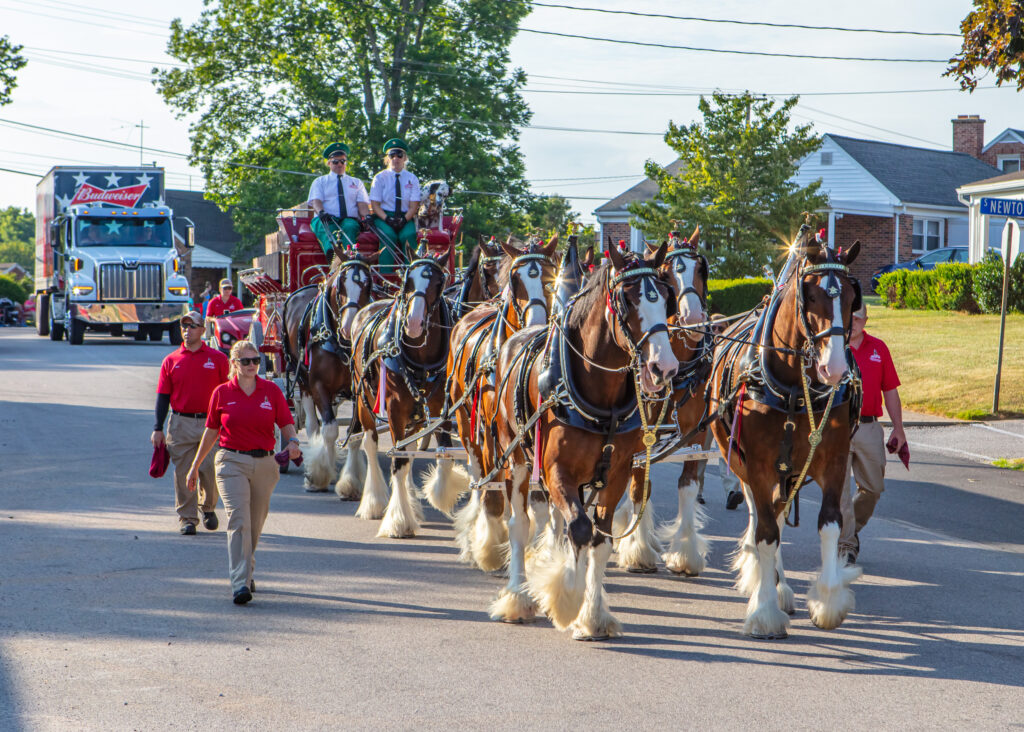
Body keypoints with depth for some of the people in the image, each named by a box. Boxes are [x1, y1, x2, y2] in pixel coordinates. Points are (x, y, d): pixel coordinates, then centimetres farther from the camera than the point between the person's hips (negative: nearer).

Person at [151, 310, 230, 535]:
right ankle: (187, 518, 11)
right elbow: (163, 397, 9)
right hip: (181, 423, 1)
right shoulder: (171, 361, 7)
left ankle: (208, 507, 23)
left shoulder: (217, 358, 5)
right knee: (183, 473, 1)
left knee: (211, 471, -4)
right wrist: (158, 429, 3)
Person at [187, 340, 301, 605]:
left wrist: (292, 442, -18)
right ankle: (240, 584, -20)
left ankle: (245, 574, 34)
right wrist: (195, 466, 14)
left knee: (255, 524, 13)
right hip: (232, 463, -2)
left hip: (265, 463, 2)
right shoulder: (222, 393, 1)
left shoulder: (272, 391, 4)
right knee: (239, 521, -15)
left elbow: (286, 424, 5)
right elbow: (211, 431, 10)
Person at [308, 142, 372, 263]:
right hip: (326, 220, -1)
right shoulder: (319, 181, 24)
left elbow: (362, 204, 14)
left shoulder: (357, 182, 28)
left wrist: (366, 216, -11)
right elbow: (315, 201, 6)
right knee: (326, 230, -39)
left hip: (349, 220, 1)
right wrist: (321, 212, -19)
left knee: (349, 227, -38)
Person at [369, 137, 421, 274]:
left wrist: (404, 219, -17)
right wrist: (387, 219, -17)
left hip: (405, 218, 1)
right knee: (389, 235, -33)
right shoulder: (380, 178, 6)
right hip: (383, 217, -1)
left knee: (408, 235, -32)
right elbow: (375, 204, 0)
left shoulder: (412, 179, 9)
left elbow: (413, 206, 3)